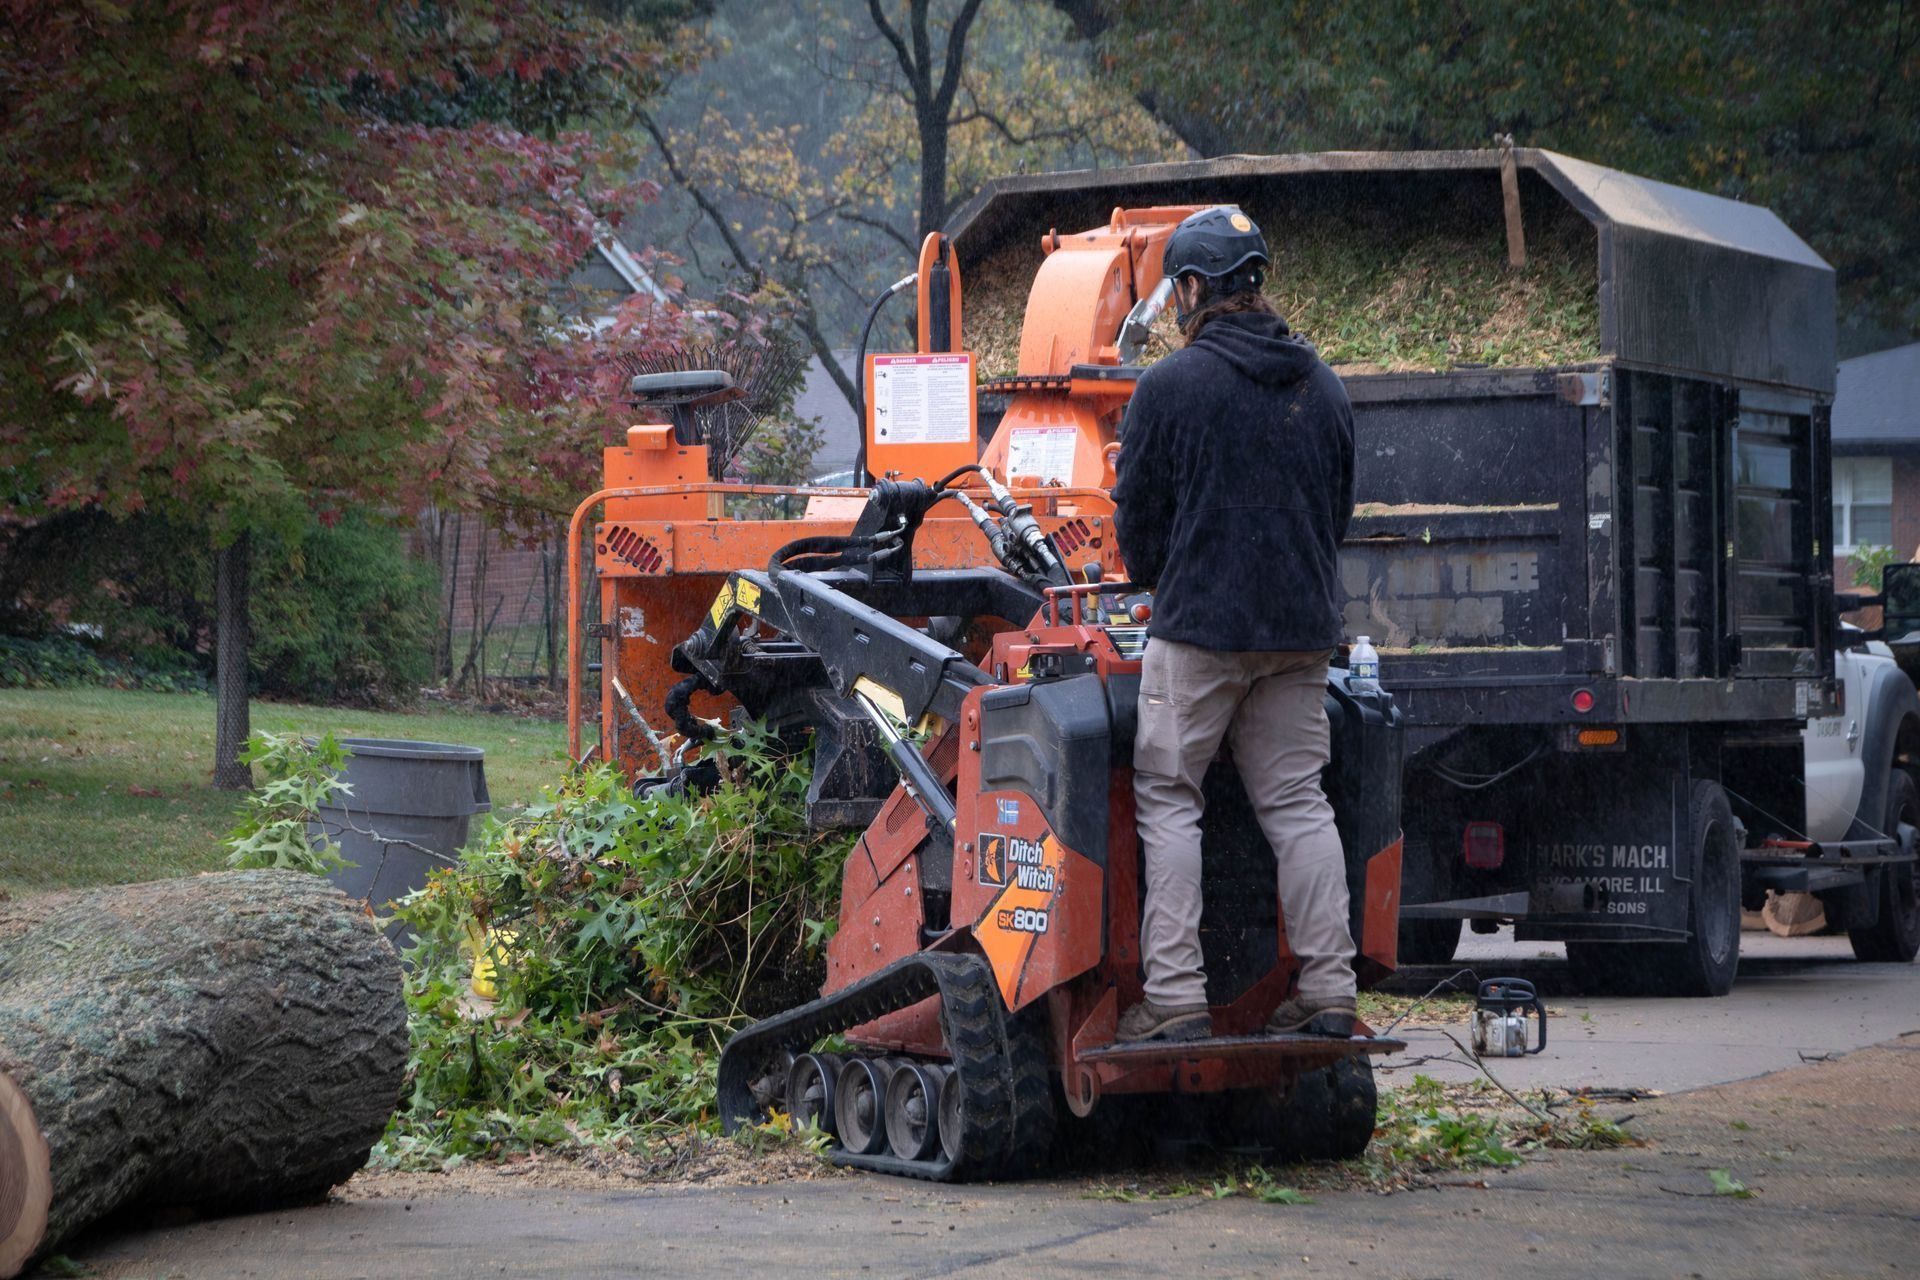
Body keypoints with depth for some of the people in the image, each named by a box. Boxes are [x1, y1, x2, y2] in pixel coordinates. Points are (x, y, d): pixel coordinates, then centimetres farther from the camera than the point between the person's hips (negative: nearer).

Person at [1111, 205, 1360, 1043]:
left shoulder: (1169, 386, -9)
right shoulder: (1323, 386, 9)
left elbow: (1138, 519, -2)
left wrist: (1152, 578, 18)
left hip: (1199, 627, -5)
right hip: (1302, 629, 5)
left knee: (1168, 800, 2)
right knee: (1296, 802, 9)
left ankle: (1176, 996, -5)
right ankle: (1328, 991, 5)